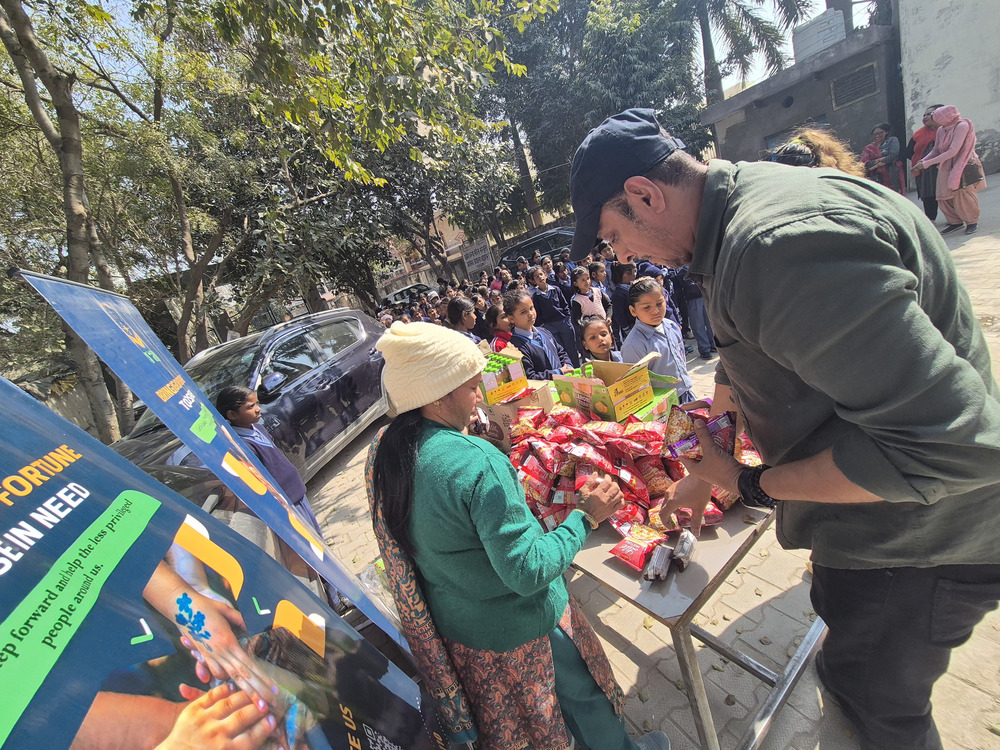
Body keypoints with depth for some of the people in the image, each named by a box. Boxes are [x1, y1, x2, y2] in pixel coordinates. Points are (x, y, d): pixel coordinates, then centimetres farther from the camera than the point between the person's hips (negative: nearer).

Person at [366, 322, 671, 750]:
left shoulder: (383, 451, -10)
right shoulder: (476, 463, -36)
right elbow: (528, 571, -31)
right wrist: (585, 516, -21)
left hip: (450, 623, 8)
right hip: (517, 627, -7)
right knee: (583, 692, 25)